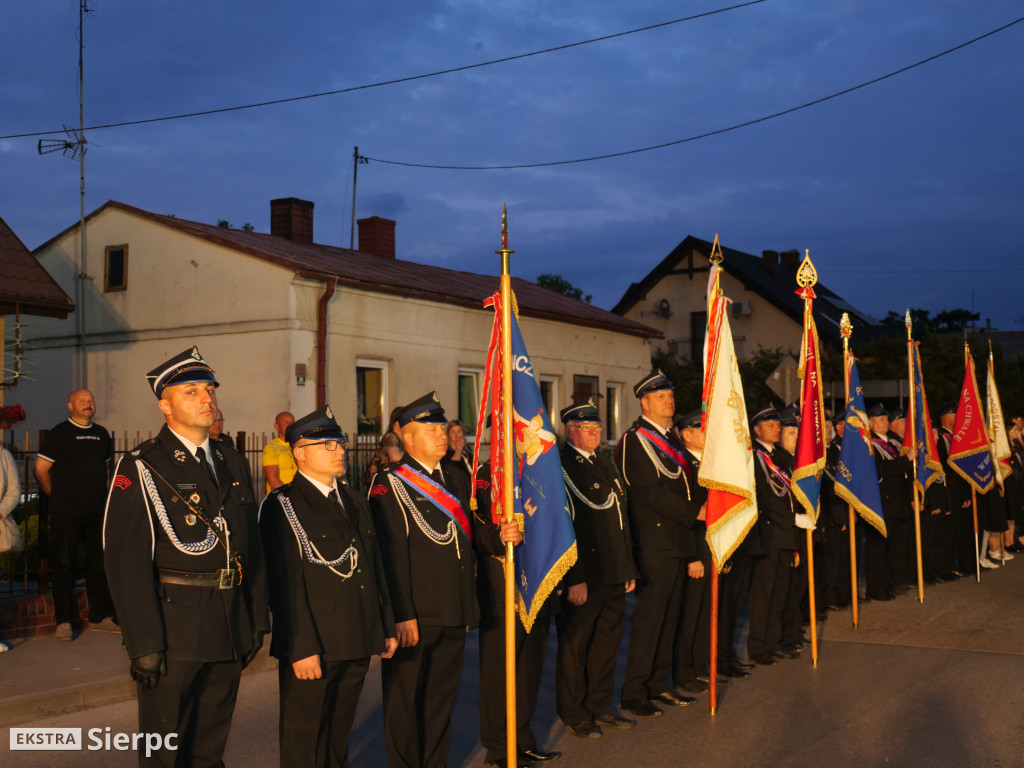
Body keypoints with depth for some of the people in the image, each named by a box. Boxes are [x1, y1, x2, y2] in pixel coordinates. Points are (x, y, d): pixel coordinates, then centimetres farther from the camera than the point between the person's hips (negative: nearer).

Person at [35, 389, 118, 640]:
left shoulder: (102, 434, 14)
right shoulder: (59, 433, -2)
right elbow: (40, 470, -2)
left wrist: (105, 492, 13)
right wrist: (57, 496, -2)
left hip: (97, 511, 5)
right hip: (66, 512, -5)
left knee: (99, 564, 8)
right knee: (64, 564, -1)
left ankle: (100, 617, 17)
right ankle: (64, 621, 5)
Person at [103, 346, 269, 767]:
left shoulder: (234, 464, 11)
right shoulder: (140, 469, -9)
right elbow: (127, 561, -14)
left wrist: (257, 619, 12)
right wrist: (143, 643, -18)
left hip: (230, 631, 6)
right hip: (172, 630, -6)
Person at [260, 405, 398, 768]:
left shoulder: (354, 501, 15)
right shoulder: (281, 506, -9)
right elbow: (286, 583, -15)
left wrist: (387, 627, 13)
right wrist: (301, 648, -20)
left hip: (358, 644, 7)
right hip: (313, 646, -6)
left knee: (339, 732, 19)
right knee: (303, 738, 6)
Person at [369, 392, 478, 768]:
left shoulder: (455, 483, 16)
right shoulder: (389, 484, -8)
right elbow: (392, 554, -15)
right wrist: (401, 616, -19)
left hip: (454, 615, 7)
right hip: (414, 616, -7)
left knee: (442, 698, 15)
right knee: (405, 701, 6)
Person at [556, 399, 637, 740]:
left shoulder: (605, 464, 16)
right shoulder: (560, 469, -11)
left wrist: (629, 568, 16)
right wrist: (574, 580, -20)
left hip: (613, 575, 8)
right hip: (583, 577, -8)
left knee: (607, 643, 16)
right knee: (574, 646, 5)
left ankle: (599, 705, 30)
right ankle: (574, 714, 17)